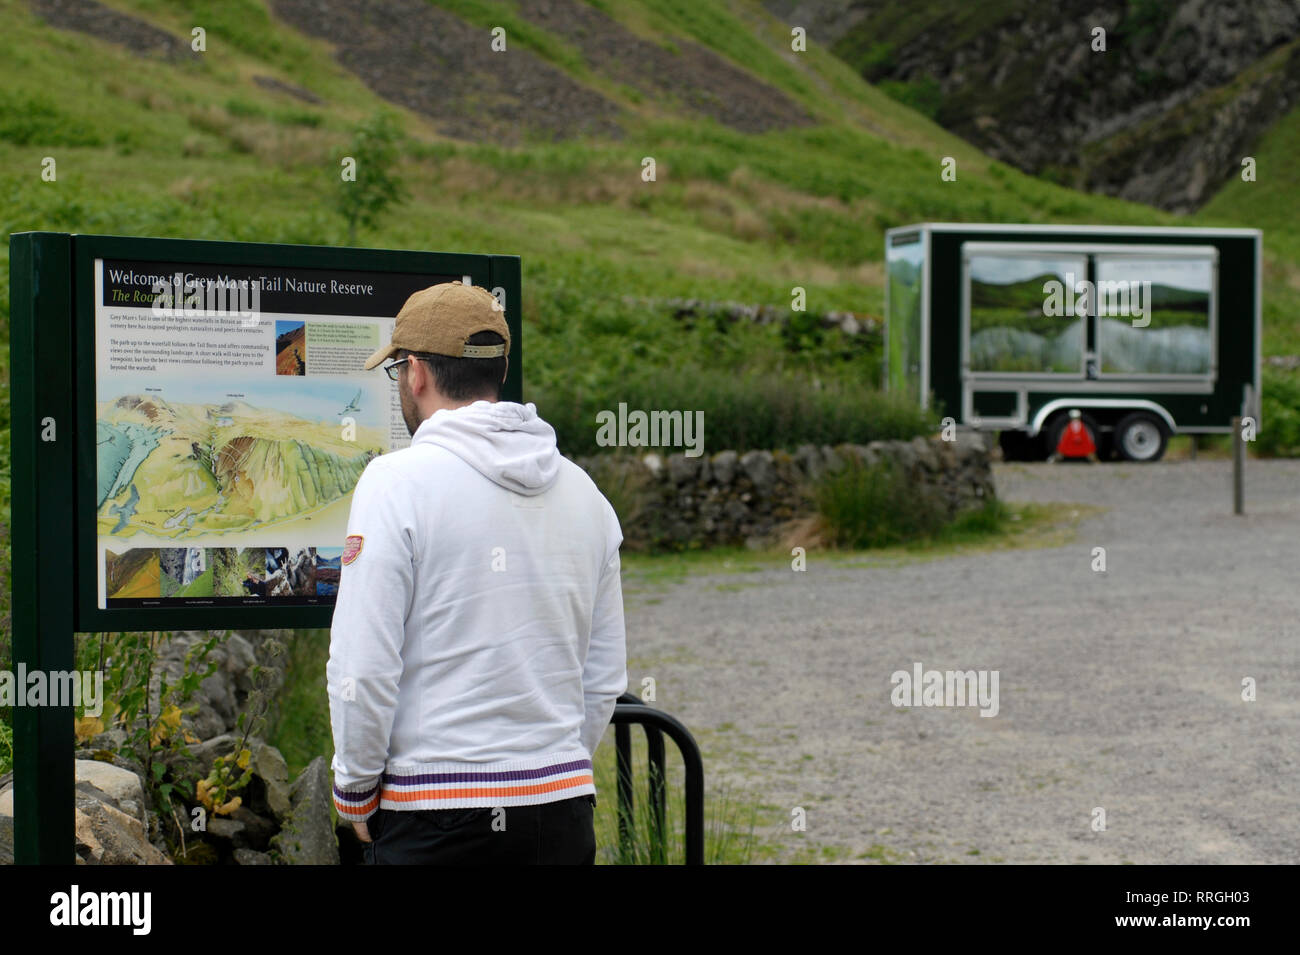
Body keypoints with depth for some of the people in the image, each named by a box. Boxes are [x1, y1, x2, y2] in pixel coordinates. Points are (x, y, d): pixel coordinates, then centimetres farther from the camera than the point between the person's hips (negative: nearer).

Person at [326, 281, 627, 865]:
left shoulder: (396, 482, -9)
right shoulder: (582, 490, 10)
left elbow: (362, 669, -12)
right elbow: (606, 677, 14)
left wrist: (355, 789, 1)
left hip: (434, 817, -5)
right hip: (565, 809, 6)